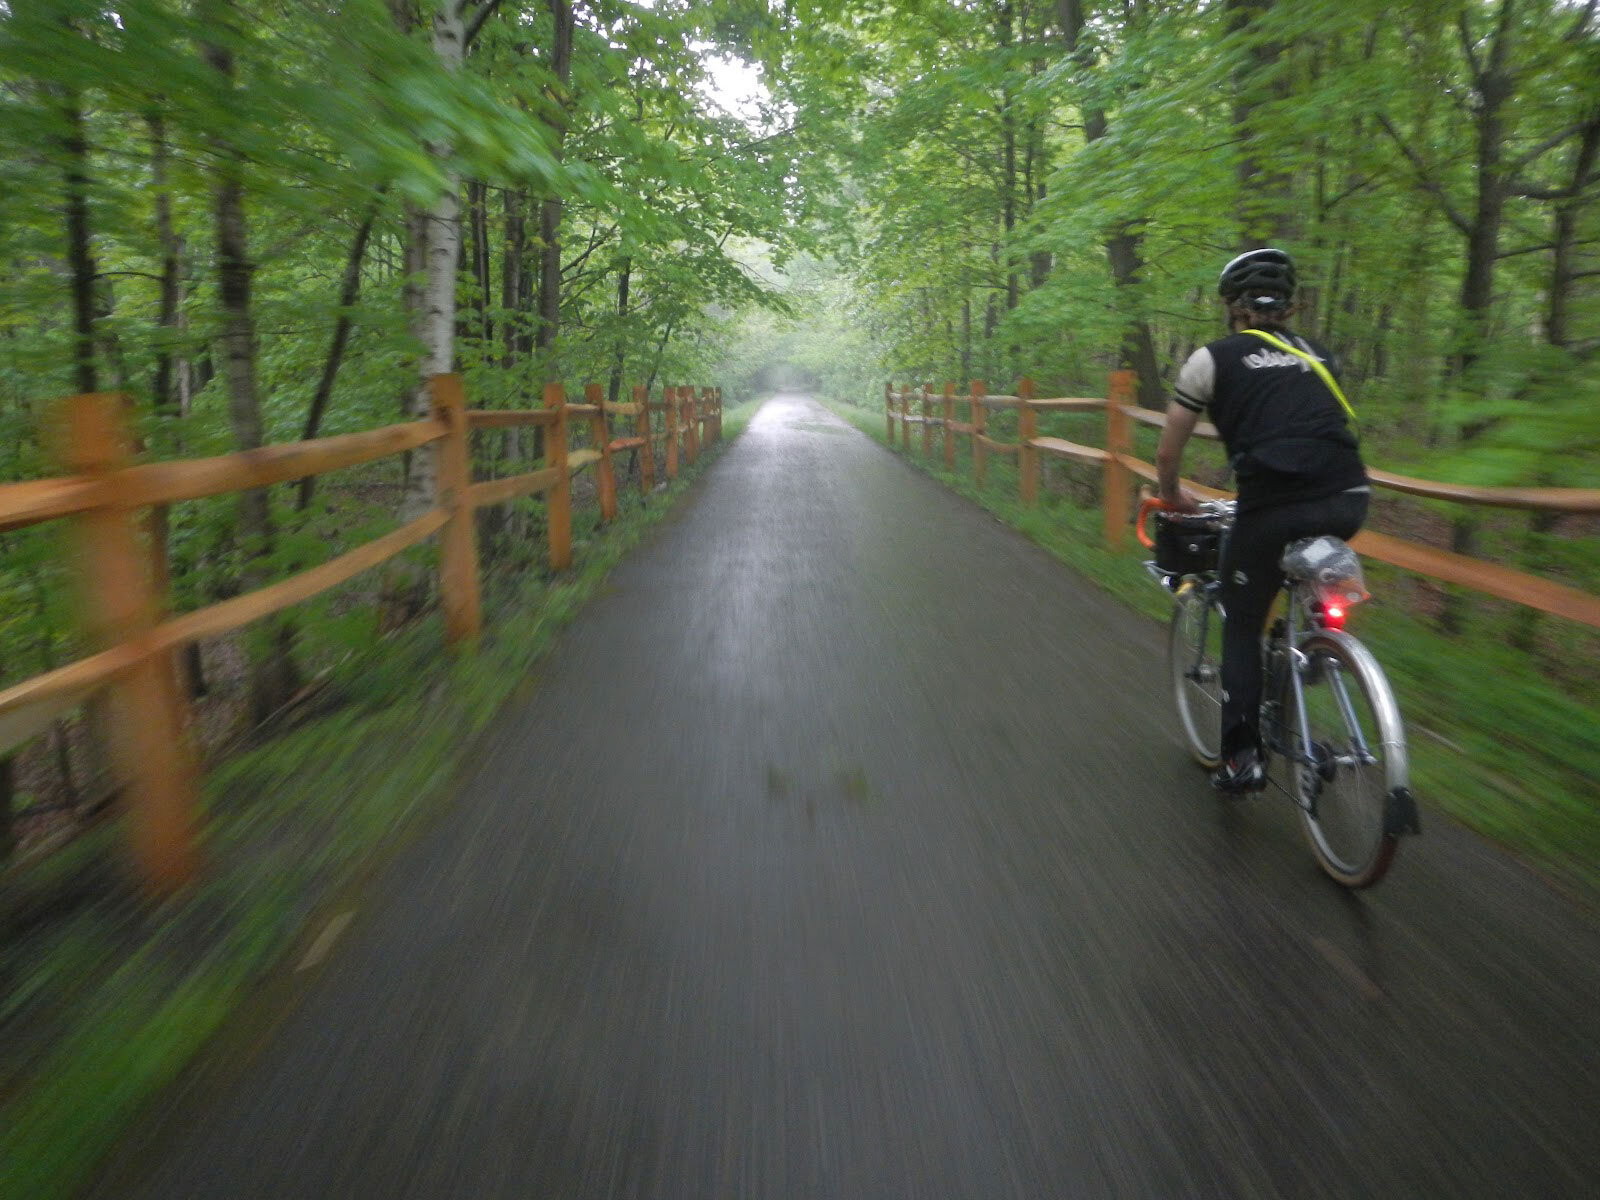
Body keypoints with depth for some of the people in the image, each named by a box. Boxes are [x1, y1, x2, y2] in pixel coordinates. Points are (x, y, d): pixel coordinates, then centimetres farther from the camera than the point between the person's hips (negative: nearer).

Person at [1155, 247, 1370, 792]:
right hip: (1348, 501, 4)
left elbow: (1167, 453, 13)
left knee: (1242, 624, 13)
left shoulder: (1213, 359, 10)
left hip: (1273, 506, -4)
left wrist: (1173, 496, 32)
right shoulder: (1316, 355, 23)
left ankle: (1243, 756, 11)